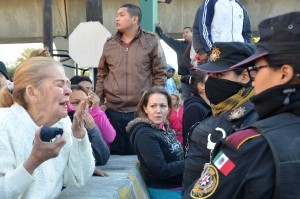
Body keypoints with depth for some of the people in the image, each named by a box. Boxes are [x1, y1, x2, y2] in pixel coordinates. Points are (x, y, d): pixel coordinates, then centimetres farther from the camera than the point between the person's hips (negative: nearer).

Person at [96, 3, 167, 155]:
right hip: (113, 111, 3)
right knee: (116, 154, 11)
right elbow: (102, 74, 14)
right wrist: (99, 102, 7)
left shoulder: (151, 42, -2)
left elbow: (160, 73, 0)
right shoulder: (109, 44, 8)